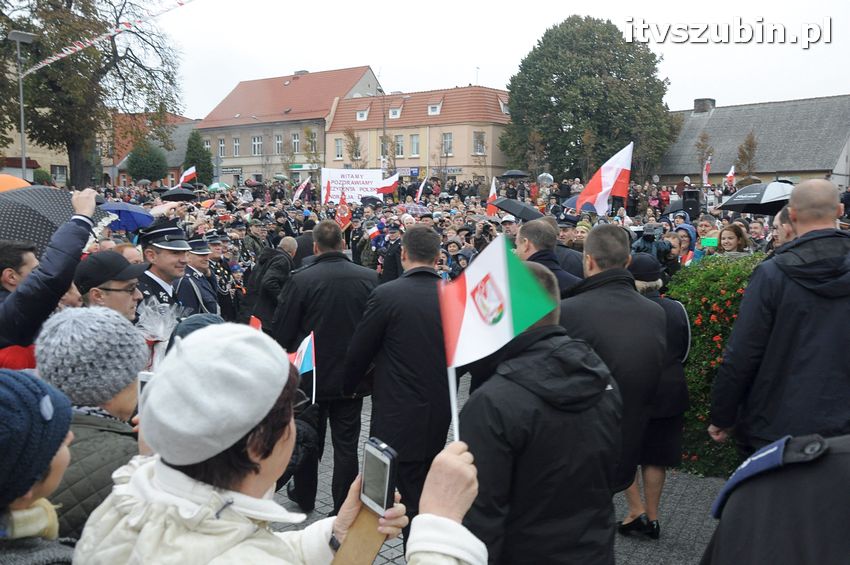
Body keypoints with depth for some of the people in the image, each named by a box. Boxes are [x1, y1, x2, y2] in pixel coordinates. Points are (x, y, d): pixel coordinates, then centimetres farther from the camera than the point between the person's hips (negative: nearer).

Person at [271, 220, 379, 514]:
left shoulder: (299, 280, -16)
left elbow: (281, 333, -11)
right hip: (351, 376, 1)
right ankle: (343, 508, 17)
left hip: (311, 375, -1)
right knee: (346, 444, 10)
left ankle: (304, 498, 36)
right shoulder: (369, 277, -10)